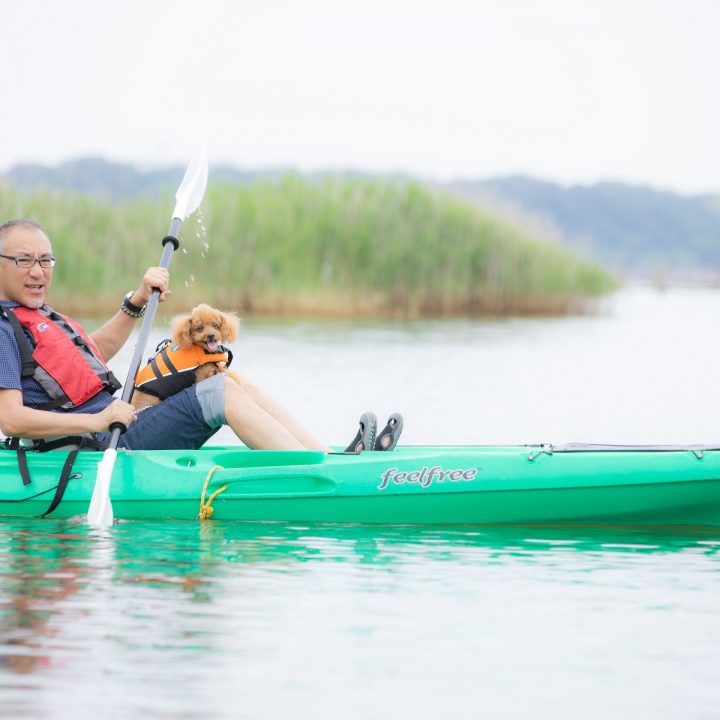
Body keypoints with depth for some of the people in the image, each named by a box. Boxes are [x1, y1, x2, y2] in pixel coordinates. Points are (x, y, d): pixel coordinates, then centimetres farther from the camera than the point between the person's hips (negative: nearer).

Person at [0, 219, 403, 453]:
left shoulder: (35, 315, 23)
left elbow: (94, 351, 37)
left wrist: (138, 301, 23)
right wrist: (97, 421, -26)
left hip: (109, 429, 11)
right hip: (103, 450, -11)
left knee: (234, 383, 3)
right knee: (219, 392, -17)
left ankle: (329, 457, -6)